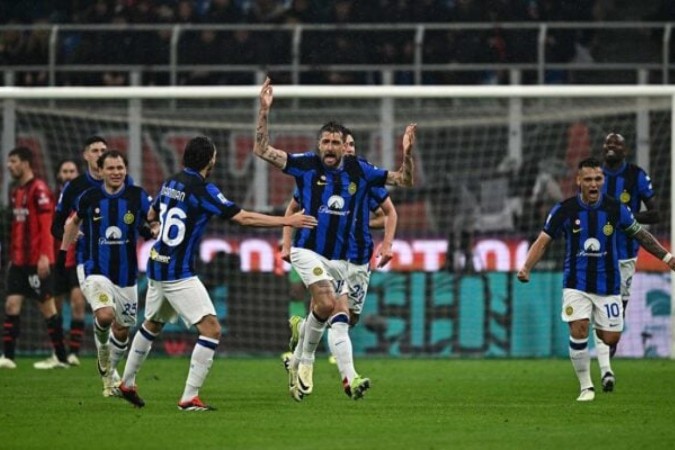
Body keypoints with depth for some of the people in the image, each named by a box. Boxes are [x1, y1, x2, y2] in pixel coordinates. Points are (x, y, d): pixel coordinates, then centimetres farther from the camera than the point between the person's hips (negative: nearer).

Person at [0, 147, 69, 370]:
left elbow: (47, 225, -17)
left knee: (47, 306, -2)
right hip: (19, 260, 8)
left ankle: (61, 358, 6)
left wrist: (44, 256, -22)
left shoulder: (39, 190, -12)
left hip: (36, 261, -8)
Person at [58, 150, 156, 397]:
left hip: (126, 276, 2)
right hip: (96, 272, -2)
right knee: (105, 315, -28)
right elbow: (74, 222, 17)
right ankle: (102, 347, 5)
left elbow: (156, 224, 1)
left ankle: (109, 373, 37)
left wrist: (153, 231, -23)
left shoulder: (138, 196, -4)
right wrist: (64, 251, 16)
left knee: (122, 331, 11)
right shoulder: (89, 198, -2)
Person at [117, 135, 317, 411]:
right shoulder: (202, 190, -16)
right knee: (211, 329, -10)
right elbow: (244, 218, -20)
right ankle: (189, 397, -14)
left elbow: (152, 214, 26)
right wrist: (287, 221, -15)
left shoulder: (171, 183, 7)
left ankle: (127, 383, 40)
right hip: (179, 274, -9)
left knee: (152, 325, 27)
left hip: (157, 265, 9)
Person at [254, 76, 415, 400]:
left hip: (342, 258, 4)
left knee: (339, 316, 1)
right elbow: (262, 150, -7)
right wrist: (264, 110, -15)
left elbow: (405, 180, 8)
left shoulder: (359, 172, 2)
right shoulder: (306, 165, -4)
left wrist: (407, 153, -10)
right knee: (327, 303, -21)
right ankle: (306, 359, -3)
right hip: (309, 250, -4)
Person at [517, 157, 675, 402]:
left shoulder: (615, 209, -5)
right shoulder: (564, 210, -8)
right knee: (578, 330, -18)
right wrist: (526, 268, -18)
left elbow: (640, 234, 10)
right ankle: (586, 386, -4)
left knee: (610, 338, 0)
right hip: (577, 284, -1)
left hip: (607, 285, 2)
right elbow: (543, 241, -4)